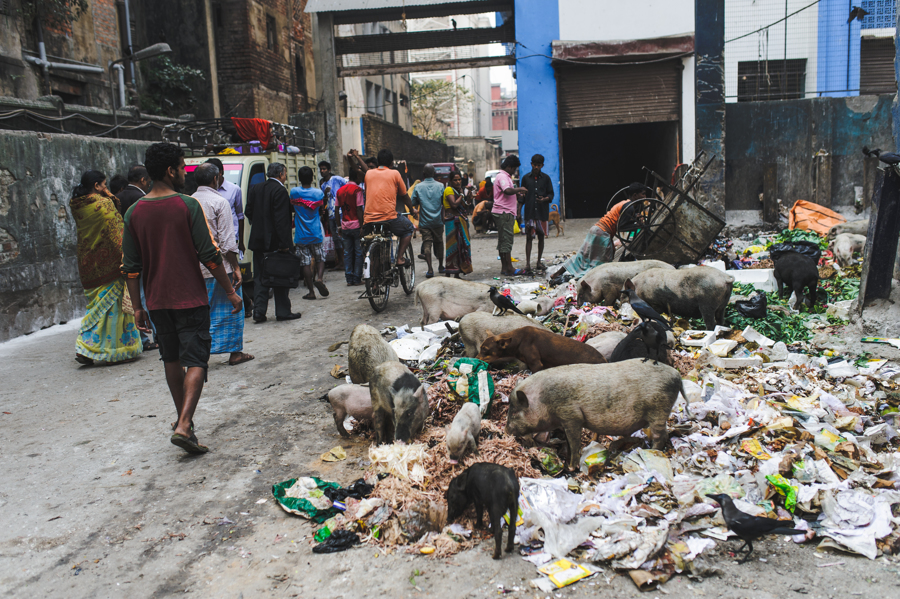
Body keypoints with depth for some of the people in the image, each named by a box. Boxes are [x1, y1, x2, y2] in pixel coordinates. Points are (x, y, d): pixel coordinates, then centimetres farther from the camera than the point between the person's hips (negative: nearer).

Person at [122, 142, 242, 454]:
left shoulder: (134, 212, 2)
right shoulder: (188, 206, -11)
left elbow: (131, 267, 4)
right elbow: (209, 255, -12)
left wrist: (137, 306, 10)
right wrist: (230, 291, -4)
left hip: (157, 300, 5)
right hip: (190, 298, -5)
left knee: (171, 359, 18)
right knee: (195, 361, -1)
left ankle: (183, 419, 31)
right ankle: (184, 426, -14)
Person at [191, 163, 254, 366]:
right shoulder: (219, 202, -11)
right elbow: (227, 240, -15)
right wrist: (236, 268, -10)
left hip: (197, 267, 6)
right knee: (230, 309, 6)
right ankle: (235, 352, 13)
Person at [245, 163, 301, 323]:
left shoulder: (255, 188, 7)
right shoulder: (280, 191, -14)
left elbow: (248, 212, 11)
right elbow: (281, 219, -18)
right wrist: (284, 243, -17)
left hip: (258, 240, 6)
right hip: (275, 242, -6)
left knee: (260, 277, 11)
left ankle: (259, 312, 9)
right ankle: (283, 311, 11)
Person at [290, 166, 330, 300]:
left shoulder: (294, 192, -6)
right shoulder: (319, 193, -5)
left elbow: (292, 207, 9)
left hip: (301, 235, 0)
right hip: (316, 234, 0)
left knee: (306, 262, 3)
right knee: (320, 258, 15)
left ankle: (311, 292, 5)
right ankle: (319, 278, -12)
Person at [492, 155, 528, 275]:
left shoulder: (505, 176, 22)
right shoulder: (502, 176, -12)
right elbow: (507, 191, -29)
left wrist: (518, 194, 12)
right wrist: (519, 189, -15)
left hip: (505, 213, 11)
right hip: (504, 213, -11)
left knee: (503, 240, 10)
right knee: (506, 240, -9)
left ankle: (504, 267, 14)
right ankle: (509, 268, -8)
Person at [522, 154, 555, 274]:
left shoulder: (546, 178, 5)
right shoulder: (526, 178, 5)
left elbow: (551, 194, 6)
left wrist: (545, 199, -16)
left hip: (543, 212, 1)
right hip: (530, 212, -1)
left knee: (541, 237, 8)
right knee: (529, 237, -4)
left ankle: (539, 262, 20)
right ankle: (527, 265, -5)